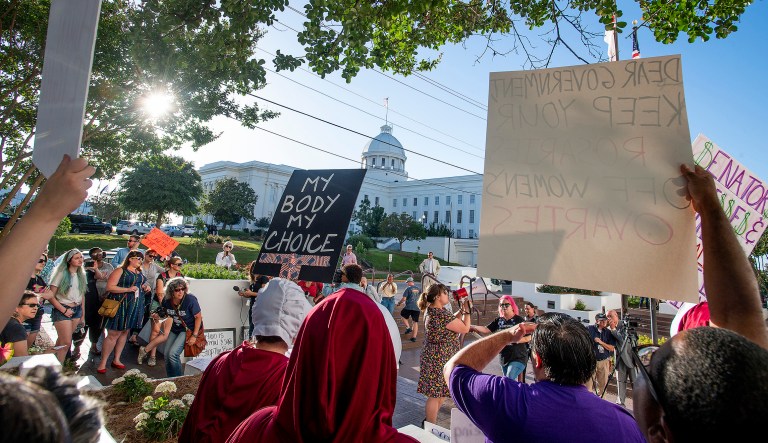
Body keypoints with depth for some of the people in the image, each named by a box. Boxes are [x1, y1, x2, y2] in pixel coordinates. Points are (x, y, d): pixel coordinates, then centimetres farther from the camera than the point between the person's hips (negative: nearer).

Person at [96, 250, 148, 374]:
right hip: (120, 305, -7)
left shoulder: (139, 273, 15)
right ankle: (103, 363, 7)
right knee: (113, 334, -5)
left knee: (125, 332, 12)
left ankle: (116, 360, 22)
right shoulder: (120, 271, -8)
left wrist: (145, 287, 11)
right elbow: (110, 287, -16)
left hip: (134, 306, 7)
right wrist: (128, 289, -22)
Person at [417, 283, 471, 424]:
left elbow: (452, 321, 17)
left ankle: (430, 421, 34)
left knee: (441, 393, 21)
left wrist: (461, 310, 7)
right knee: (435, 395, 3)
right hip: (439, 359, -10)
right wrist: (467, 310, -7)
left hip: (435, 357, 10)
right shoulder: (440, 314, -25)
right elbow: (465, 328, -17)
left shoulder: (432, 310, 7)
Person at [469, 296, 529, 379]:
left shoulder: (519, 320, -9)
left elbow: (528, 337, -10)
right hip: (504, 358, 6)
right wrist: (472, 327, -17)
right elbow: (486, 330, -3)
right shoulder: (498, 321, 4)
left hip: (518, 357, -6)